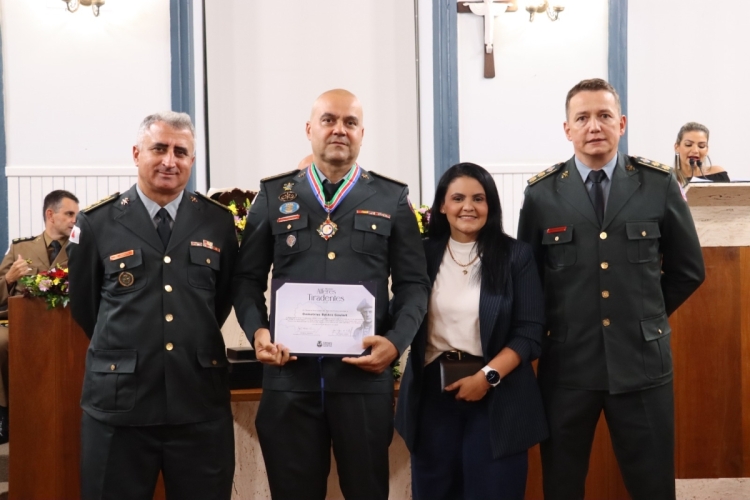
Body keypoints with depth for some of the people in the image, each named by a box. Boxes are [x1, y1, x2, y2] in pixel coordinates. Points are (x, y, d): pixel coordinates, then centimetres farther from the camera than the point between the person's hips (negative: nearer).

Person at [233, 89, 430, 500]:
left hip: (365, 374, 0)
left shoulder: (392, 199, 7)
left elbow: (413, 283, 4)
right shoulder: (273, 195, 8)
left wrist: (395, 341, -11)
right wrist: (256, 331, -7)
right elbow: (248, 277, 9)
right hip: (289, 374, 1)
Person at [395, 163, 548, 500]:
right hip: (433, 391, 2)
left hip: (497, 395, -2)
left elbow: (529, 333, -6)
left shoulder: (516, 256, -2)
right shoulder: (423, 254, 4)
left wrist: (487, 376, -14)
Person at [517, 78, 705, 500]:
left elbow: (689, 268, 8)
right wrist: (552, 327, 7)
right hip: (566, 363, 0)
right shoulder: (541, 192, -1)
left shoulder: (660, 183, 0)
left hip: (642, 360, 0)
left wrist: (645, 318, 8)